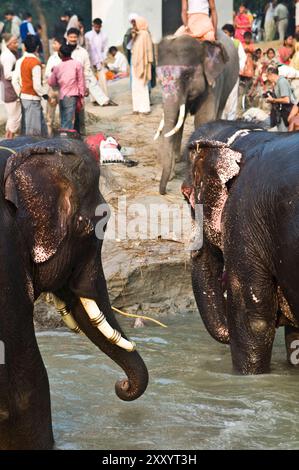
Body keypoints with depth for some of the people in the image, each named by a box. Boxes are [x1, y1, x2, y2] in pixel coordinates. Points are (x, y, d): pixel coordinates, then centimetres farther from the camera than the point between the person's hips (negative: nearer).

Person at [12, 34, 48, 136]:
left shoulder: (20, 61, 4)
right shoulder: (35, 63, -16)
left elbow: (14, 81, 4)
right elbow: (37, 85, -19)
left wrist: (20, 94, 15)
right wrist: (44, 95, -3)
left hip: (23, 96, 7)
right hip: (33, 98, -7)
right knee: (33, 129, -2)